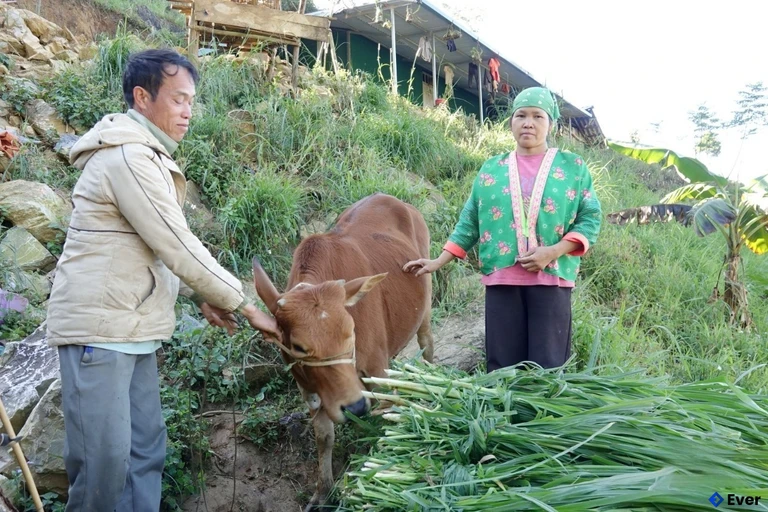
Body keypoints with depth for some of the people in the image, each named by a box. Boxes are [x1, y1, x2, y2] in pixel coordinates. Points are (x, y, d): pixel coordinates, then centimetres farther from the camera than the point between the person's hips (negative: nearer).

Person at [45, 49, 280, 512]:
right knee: (104, 459, -4)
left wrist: (200, 295, 9)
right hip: (99, 328, -10)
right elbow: (179, 248, -18)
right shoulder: (128, 156, -15)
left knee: (146, 450, 12)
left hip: (133, 329, 10)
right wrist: (247, 307, -12)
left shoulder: (147, 156, 16)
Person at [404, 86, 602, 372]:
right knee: (503, 366, 3)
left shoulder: (573, 167, 8)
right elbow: (470, 222, 13)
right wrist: (438, 262, 5)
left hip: (551, 276, -1)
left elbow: (590, 219, 2)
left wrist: (554, 251, -14)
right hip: (501, 277, 2)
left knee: (548, 368, -1)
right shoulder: (491, 169, 13)